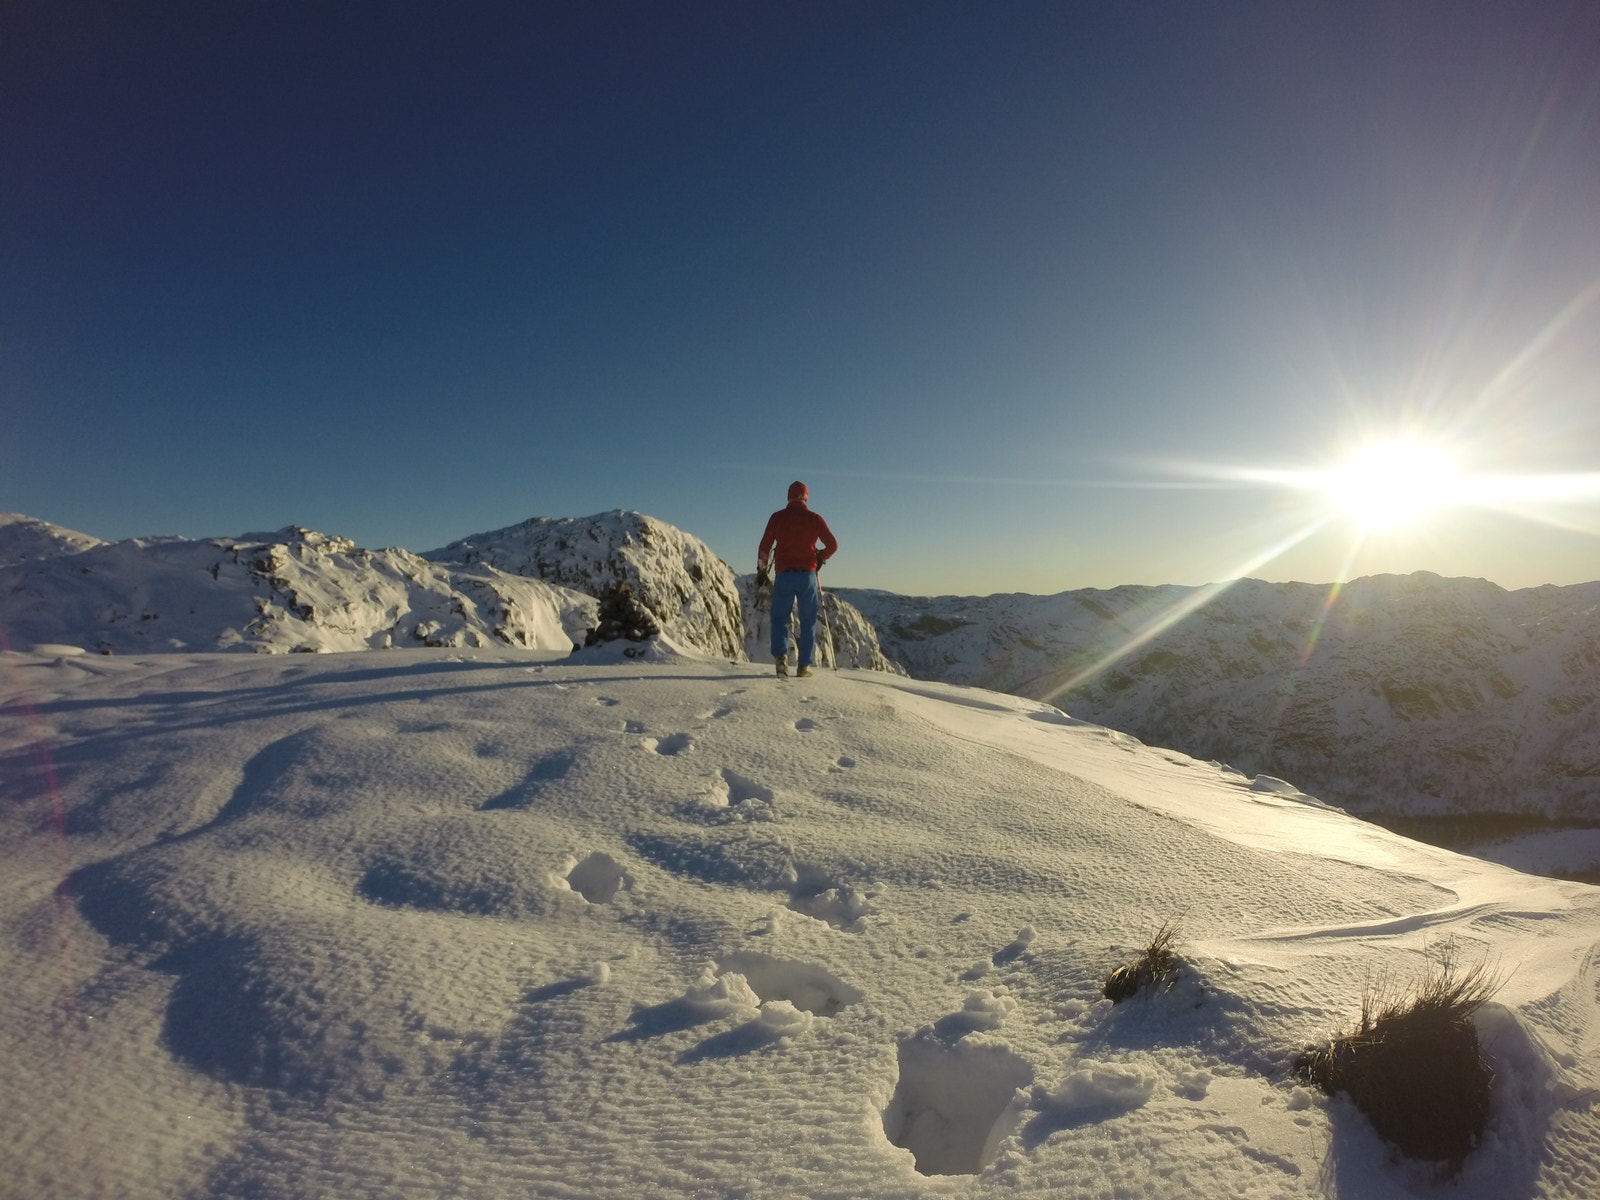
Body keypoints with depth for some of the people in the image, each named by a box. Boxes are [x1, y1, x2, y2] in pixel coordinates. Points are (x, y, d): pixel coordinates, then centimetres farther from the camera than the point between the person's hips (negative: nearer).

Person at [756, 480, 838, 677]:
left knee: (780, 617, 11)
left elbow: (765, 547, 2)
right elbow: (833, 545, -1)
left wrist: (761, 571, 15)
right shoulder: (815, 519, 2)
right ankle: (804, 665, 8)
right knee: (808, 621, 10)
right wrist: (820, 558, 18)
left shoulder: (777, 517, 3)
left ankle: (781, 655, -12)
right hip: (807, 575, 0)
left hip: (784, 575, 0)